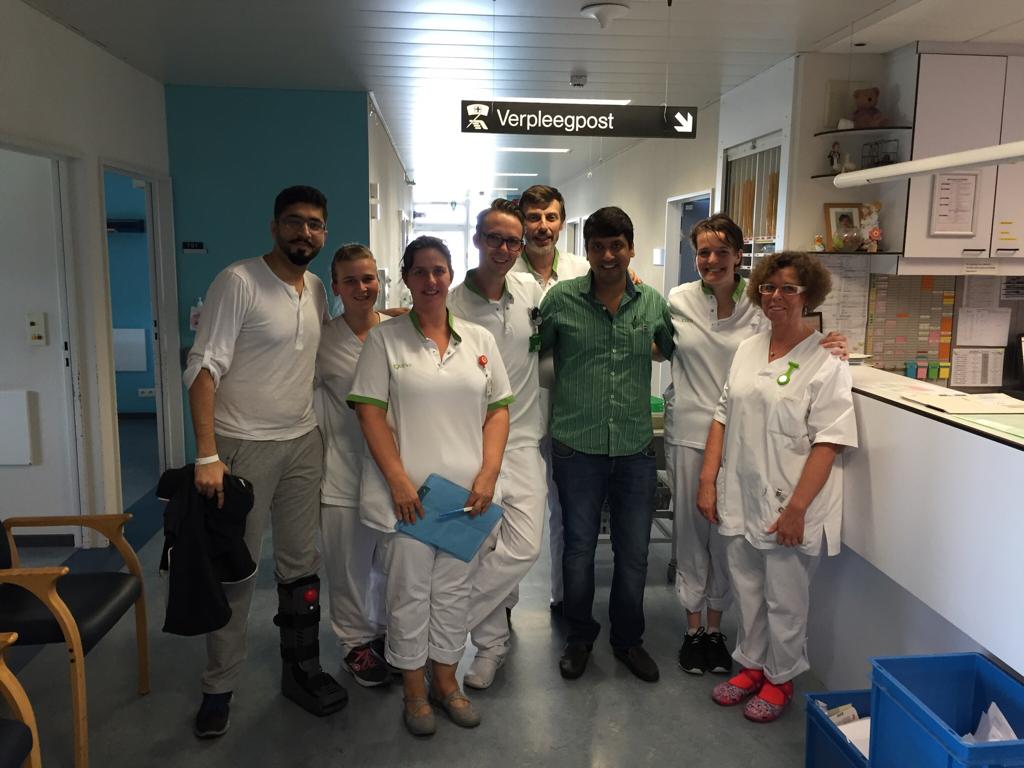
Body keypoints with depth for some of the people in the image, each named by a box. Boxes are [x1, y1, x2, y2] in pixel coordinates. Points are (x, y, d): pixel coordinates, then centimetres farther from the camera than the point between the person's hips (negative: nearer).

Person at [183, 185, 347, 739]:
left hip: (304, 443, 6)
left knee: (301, 564, 12)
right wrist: (207, 456, -23)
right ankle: (219, 688, 21)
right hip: (244, 445, -5)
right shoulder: (238, 281, -12)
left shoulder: (316, 288, 8)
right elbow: (204, 368, -17)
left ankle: (301, 670, 28)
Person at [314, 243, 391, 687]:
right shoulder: (323, 341, -2)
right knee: (349, 567, 9)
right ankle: (355, 642, 30)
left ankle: (388, 634, 36)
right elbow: (312, 402, 4)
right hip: (343, 471, -1)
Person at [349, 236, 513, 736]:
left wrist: (488, 475, -4)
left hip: (467, 490, 3)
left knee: (454, 589, 14)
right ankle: (413, 691, 25)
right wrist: (398, 480, -14)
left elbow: (498, 411, 7)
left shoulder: (479, 339, 8)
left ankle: (445, 681, 32)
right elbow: (370, 412, -6)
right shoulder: (385, 339, -1)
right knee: (410, 590, 7)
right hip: (408, 490, -3)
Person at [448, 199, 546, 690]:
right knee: (483, 549, 3)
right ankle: (492, 642, 26)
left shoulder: (532, 290, 4)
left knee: (525, 545, -8)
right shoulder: (452, 306, -8)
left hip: (522, 440, 3)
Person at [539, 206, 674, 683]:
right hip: (577, 447, -2)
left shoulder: (653, 303, 3)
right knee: (579, 549, 11)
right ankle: (580, 635, 34)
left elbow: (673, 350, 20)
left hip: (635, 448, 2)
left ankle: (627, 639, 35)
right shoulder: (561, 299, -5)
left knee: (634, 554, 12)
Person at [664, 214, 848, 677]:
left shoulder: (759, 305, -2)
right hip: (689, 432, 0)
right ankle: (693, 628, 28)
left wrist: (826, 352, -17)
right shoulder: (678, 301, 0)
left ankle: (715, 627, 30)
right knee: (690, 529, 10)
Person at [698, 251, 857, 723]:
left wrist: (797, 508, -18)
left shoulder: (825, 363, -9)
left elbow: (828, 443, -14)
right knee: (747, 591, 18)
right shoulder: (747, 350, 8)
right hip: (740, 498, 5)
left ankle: (780, 678, 32)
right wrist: (708, 481, 4)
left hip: (788, 506, -5)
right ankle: (752, 665, 38)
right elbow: (723, 418, 10)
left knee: (784, 600, 10)